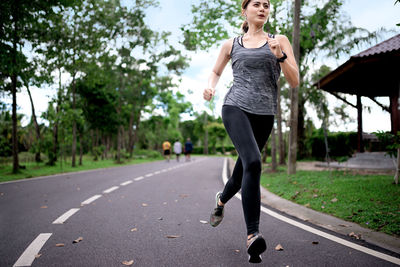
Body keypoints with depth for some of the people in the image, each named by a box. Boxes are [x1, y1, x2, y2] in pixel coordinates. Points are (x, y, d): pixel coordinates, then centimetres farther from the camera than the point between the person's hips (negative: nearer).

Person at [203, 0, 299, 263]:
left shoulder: (279, 41, 12)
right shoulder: (231, 45, 14)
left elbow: (295, 82, 6)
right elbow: (216, 71, 28)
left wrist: (280, 56, -10)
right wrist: (210, 86, 5)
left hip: (264, 114, 2)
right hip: (236, 107, -2)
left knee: (243, 171, 12)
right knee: (253, 162, -27)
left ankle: (221, 200, 46)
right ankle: (252, 236, -26)